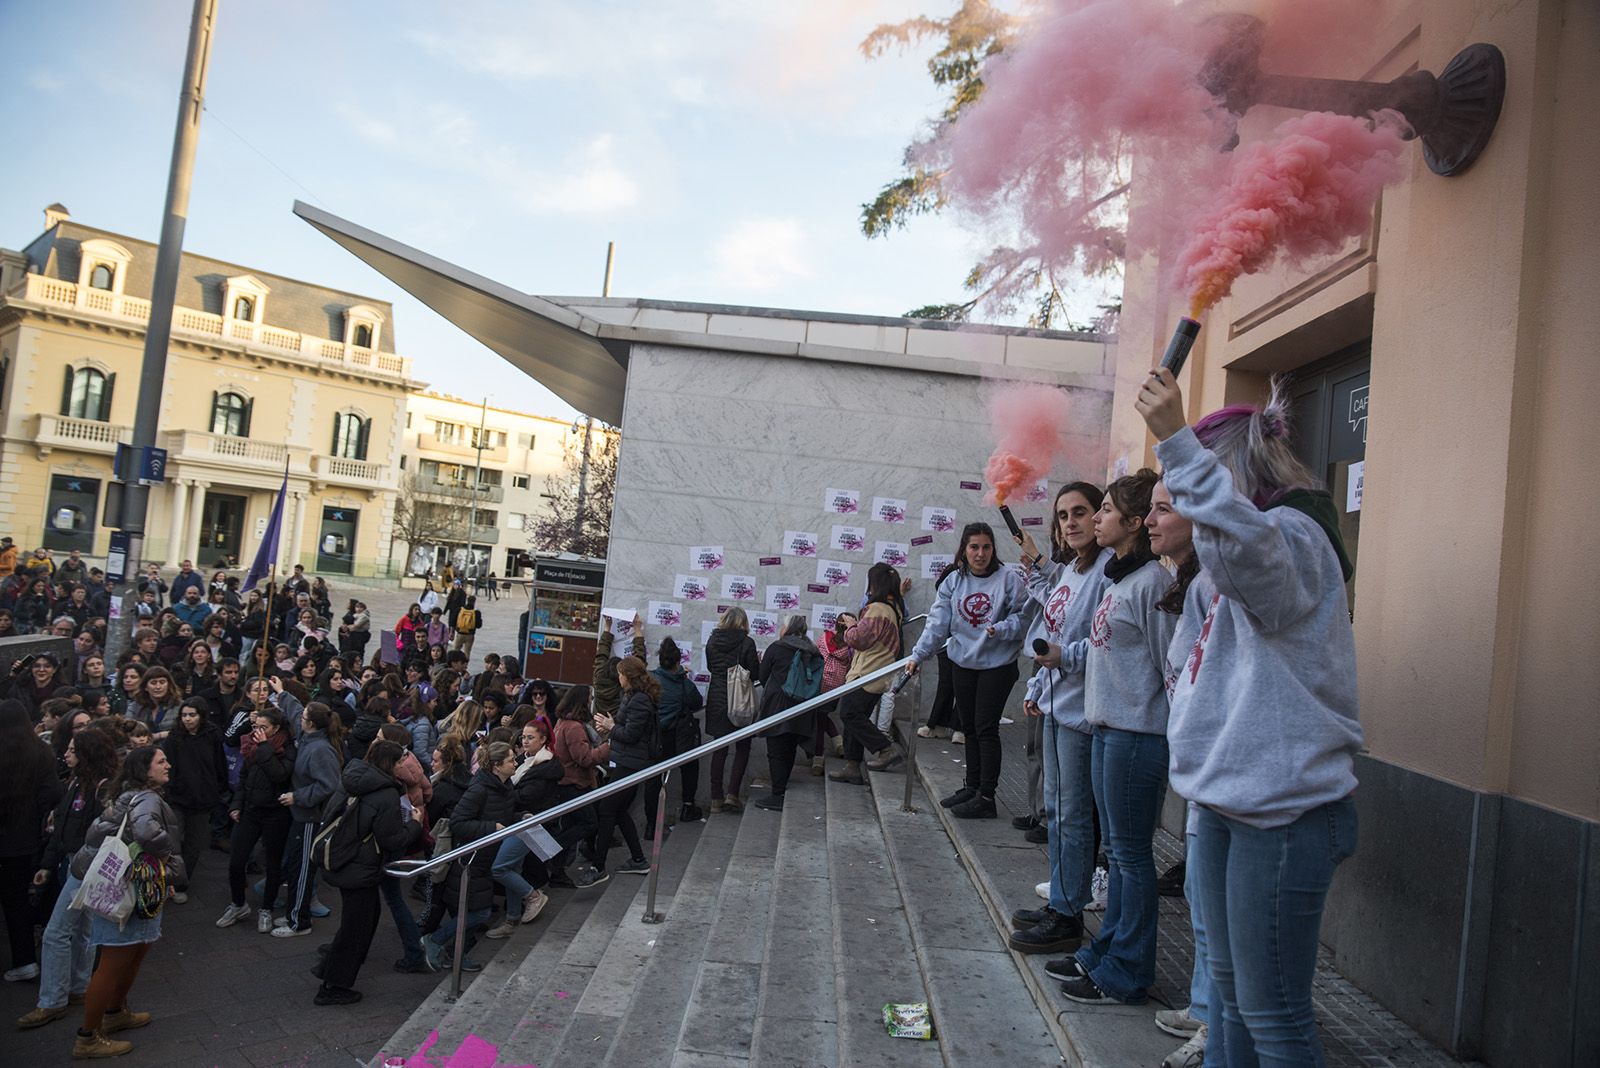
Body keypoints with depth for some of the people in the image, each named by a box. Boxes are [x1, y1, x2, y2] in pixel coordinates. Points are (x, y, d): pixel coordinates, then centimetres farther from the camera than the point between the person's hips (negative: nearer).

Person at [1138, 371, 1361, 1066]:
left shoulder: (1293, 534, -14)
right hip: (1225, 796, 10)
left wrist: (1175, 440, -41)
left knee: (1272, 1012, 1)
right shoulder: (1220, 567, 18)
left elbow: (1245, 541, -40)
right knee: (1230, 988, 20)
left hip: (1280, 807, -10)